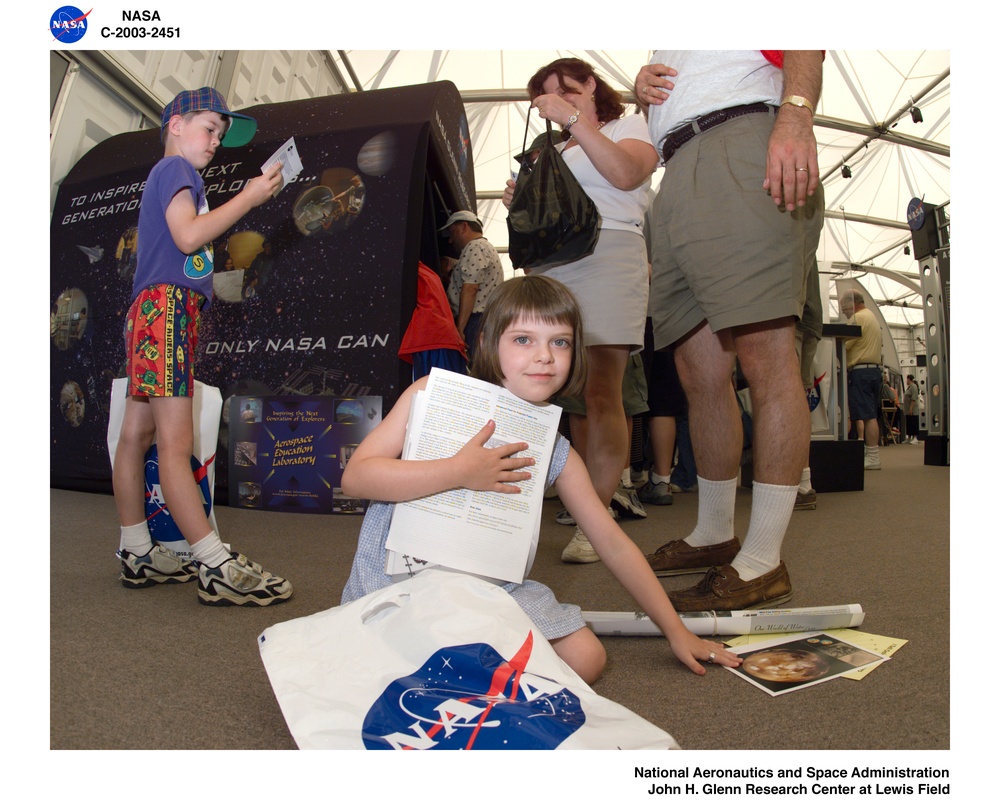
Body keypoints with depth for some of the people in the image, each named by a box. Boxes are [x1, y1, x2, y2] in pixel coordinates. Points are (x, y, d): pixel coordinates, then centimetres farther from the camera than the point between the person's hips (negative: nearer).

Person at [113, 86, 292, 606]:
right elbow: (188, 236, -14)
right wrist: (250, 197, -8)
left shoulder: (169, 175, 31)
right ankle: (218, 569, -18)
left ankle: (138, 554, 13)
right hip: (166, 306, -11)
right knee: (176, 444, -16)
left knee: (136, 436, 7)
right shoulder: (174, 168, 2)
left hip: (153, 311, 11)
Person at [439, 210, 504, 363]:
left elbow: (469, 289, -15)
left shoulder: (475, 248, -5)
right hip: (485, 319, 10)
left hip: (476, 320, -10)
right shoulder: (485, 247, 27)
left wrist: (459, 327, -17)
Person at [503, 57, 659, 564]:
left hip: (606, 254, -5)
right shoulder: (556, 152, 30)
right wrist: (521, 203, 12)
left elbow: (625, 175, -7)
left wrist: (574, 118, -4)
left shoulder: (630, 127, 16)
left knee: (600, 393, -15)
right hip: (548, 266, 6)